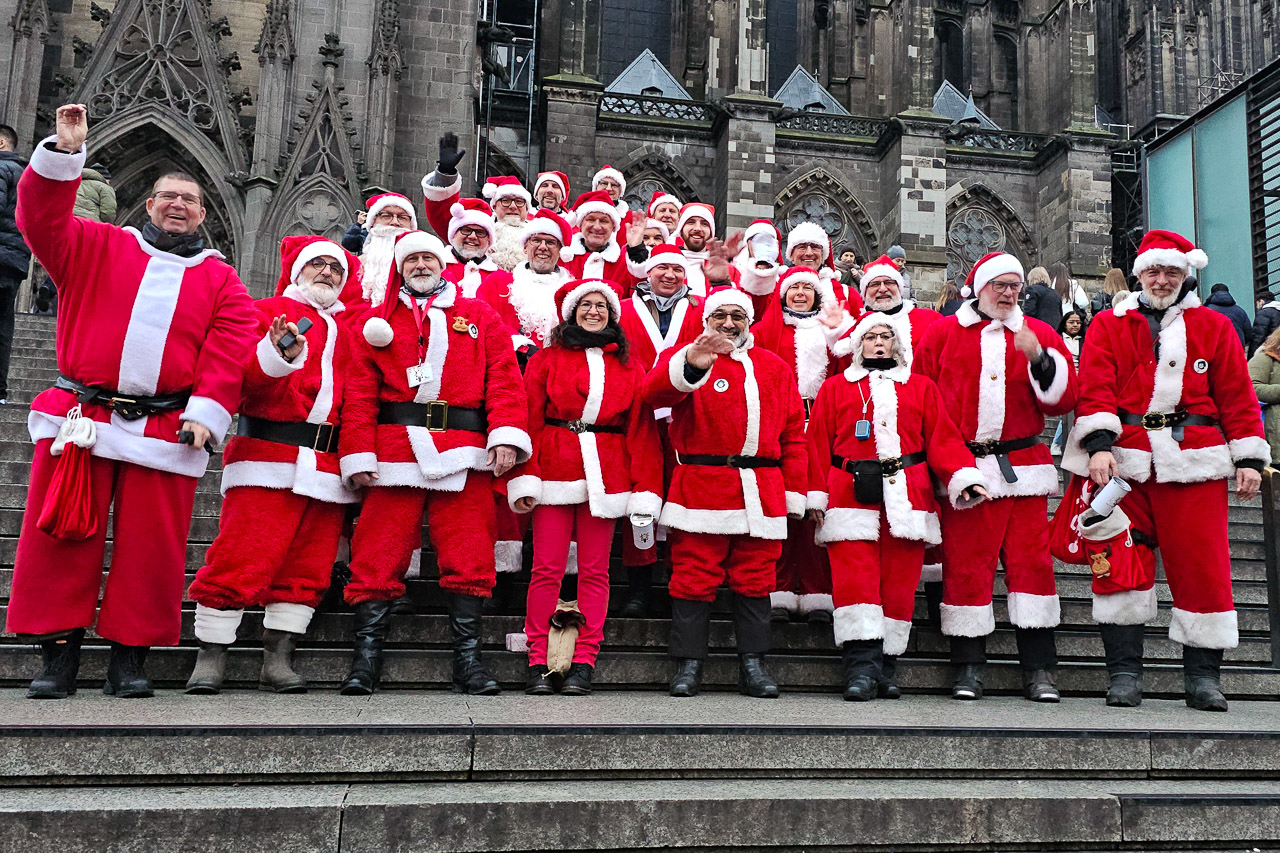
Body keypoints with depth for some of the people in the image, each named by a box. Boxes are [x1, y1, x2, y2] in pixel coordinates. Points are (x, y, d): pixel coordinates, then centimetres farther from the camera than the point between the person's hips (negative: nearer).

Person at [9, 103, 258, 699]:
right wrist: (65, 152, -6)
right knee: (60, 536, -1)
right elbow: (41, 219, 2)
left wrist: (206, 411, -10)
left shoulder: (219, 279, 12)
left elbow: (229, 351, 2)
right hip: (80, 418, 0)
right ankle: (58, 653, 10)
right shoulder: (97, 248, 15)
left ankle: (129, 656, 12)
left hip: (166, 428, 0)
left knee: (150, 545, 1)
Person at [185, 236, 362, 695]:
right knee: (243, 557, -8)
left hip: (328, 463, 5)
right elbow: (247, 376, -7)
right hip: (268, 456, -5)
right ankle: (211, 657, 3)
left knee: (308, 568, 3)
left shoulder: (347, 328, 24)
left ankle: (277, 660, 10)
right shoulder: (268, 311, 10)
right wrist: (279, 355, -26)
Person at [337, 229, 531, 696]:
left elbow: (504, 377, 5)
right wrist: (358, 455, -2)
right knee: (379, 556, -2)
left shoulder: (480, 316, 16)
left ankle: (467, 658, 6)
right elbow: (359, 392, 9)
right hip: (395, 448, 1)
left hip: (464, 455, 0)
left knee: (467, 557, -2)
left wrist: (506, 434, -9)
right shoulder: (378, 322, 17)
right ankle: (366, 658, 6)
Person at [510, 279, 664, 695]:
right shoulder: (546, 359, 10)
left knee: (595, 569, 2)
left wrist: (645, 490, 1)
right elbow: (529, 419, 3)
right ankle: (538, 662, 3)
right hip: (554, 469, -1)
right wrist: (524, 480, -7)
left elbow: (642, 430, 9)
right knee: (547, 567, -4)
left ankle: (584, 662, 8)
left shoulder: (629, 367, 14)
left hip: (607, 473, 1)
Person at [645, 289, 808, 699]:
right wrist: (691, 364, -36)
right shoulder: (684, 358, 7)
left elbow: (793, 434, 16)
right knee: (694, 577, -2)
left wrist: (793, 493, 9)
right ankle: (689, 665, 7)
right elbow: (656, 391, -17)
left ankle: (753, 666, 15)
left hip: (761, 493, 3)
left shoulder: (775, 368, 18)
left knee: (754, 580, 7)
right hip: (700, 488, -3)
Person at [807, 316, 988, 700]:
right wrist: (816, 496, 2)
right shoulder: (835, 388, 16)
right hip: (852, 495, -1)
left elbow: (943, 438, 10)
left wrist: (964, 478, -6)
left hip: (906, 496, 1)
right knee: (854, 578, -13)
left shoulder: (922, 387, 18)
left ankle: (884, 669, 7)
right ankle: (862, 667, -13)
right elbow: (819, 444, 11)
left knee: (900, 582, -1)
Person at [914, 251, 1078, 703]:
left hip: (1023, 467, 2)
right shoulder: (942, 333, 9)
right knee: (965, 564, -2)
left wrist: (1039, 357, -11)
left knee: (1031, 560, 0)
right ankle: (969, 665, 8)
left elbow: (1064, 398, 4)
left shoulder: (1039, 334, 13)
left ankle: (1039, 669, 7)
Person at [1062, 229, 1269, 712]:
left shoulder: (1214, 327, 16)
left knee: (1201, 562, -1)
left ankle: (1203, 675, 11)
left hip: (1194, 462, 1)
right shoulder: (1107, 326, 12)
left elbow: (1236, 395, 11)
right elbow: (1095, 388, -1)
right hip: (1124, 459, -1)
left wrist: (1249, 458, 4)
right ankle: (1124, 672, 6)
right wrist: (1098, 444, -15)